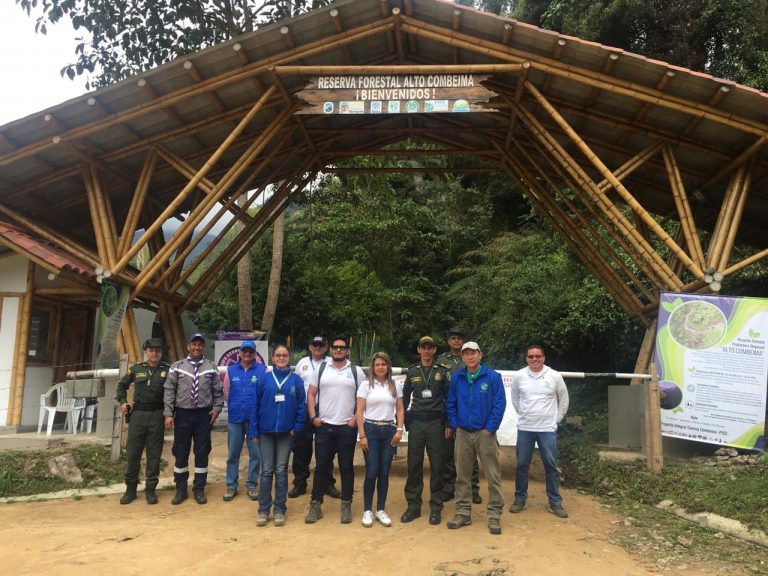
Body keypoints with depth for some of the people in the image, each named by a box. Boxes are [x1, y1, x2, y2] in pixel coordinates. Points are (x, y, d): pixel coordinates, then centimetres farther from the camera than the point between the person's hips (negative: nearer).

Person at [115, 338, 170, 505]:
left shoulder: (168, 370, -2)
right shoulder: (136, 369, 6)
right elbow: (122, 384, 21)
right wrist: (122, 401, 10)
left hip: (157, 415, -2)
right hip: (138, 413, 2)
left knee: (154, 454, 5)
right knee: (132, 453, 5)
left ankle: (151, 489, 16)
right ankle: (130, 488, 18)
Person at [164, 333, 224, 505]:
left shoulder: (211, 367, 4)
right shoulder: (177, 367, 2)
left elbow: (218, 391, 8)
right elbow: (169, 391, 0)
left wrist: (217, 408, -4)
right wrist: (168, 414, -6)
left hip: (204, 415, 0)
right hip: (183, 414, 0)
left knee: (202, 453, 5)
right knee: (180, 452, 7)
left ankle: (199, 489, 17)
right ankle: (180, 489, 19)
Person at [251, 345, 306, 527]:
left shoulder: (296, 380, 0)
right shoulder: (264, 379, 1)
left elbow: (302, 405, 0)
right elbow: (256, 406, 1)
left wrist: (297, 428, -9)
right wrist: (254, 432, -2)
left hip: (286, 432, 0)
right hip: (266, 431, 0)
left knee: (281, 471, 6)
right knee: (266, 471, 5)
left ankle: (280, 510, 14)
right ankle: (263, 510, 13)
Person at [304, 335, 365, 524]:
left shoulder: (356, 371, 3)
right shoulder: (321, 368, 5)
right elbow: (311, 394, 6)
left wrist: (356, 418, -4)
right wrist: (313, 417, -3)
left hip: (347, 427, 0)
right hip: (323, 426, 1)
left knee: (346, 467, 6)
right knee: (321, 466, 6)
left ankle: (346, 505, 17)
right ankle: (316, 505, 15)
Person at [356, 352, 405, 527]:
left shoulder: (396, 386, 7)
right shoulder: (365, 385, -1)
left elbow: (400, 410, 9)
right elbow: (360, 412, -4)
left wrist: (399, 430, -4)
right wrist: (362, 435, -9)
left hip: (389, 431, 3)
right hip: (371, 430, -3)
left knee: (384, 473, 6)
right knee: (372, 472, -3)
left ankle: (381, 510, 17)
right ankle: (367, 510, 10)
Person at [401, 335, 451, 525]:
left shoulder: (443, 371, 2)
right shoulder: (411, 371, 7)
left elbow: (449, 399, 3)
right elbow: (405, 398, 13)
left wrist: (448, 424, -2)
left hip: (436, 423, -1)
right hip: (416, 423, 2)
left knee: (436, 466, 3)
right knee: (414, 465, 4)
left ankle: (436, 508, 12)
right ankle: (413, 506, 14)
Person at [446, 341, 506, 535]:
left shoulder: (493, 377, -5)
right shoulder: (456, 378, 5)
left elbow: (500, 404, -8)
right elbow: (450, 404, 10)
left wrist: (490, 428, -10)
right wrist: (455, 425, 1)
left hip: (485, 433, -3)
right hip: (463, 434, 3)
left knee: (493, 476, -1)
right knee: (462, 475, 9)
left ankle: (494, 515, 9)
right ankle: (463, 513, 19)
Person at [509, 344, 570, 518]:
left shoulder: (555, 376, -5)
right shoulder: (518, 376, -3)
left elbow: (563, 399, 9)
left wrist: (556, 419, 7)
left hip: (548, 429, -1)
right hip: (524, 429, 1)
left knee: (551, 466, 6)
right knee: (522, 465, 9)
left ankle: (555, 503, 17)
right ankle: (520, 499, 22)